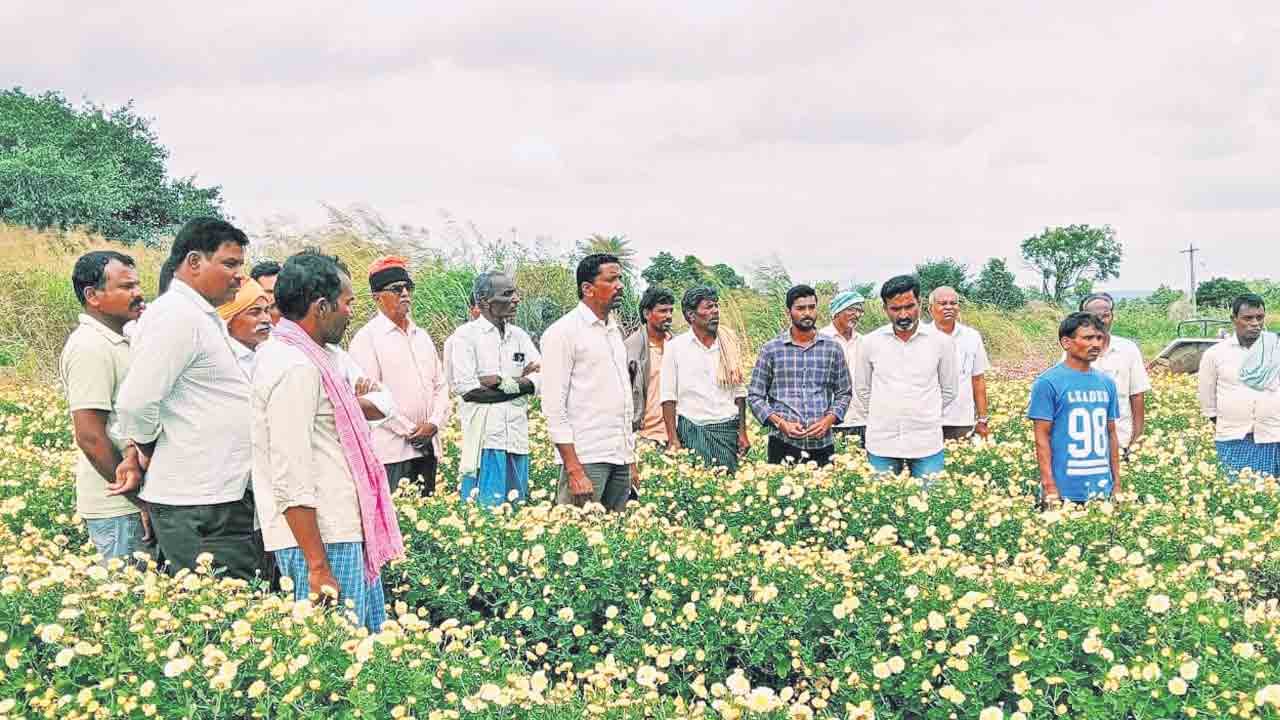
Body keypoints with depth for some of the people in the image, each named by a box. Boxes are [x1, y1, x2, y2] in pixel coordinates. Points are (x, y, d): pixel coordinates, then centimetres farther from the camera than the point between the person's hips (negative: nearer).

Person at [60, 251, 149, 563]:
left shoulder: (116, 342, 15)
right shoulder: (90, 348, -15)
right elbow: (90, 437, -21)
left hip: (131, 501, 9)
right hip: (119, 508, -9)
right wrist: (140, 499, -16)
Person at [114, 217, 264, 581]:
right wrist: (148, 454, -5)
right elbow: (136, 402, -22)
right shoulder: (177, 315, -14)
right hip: (198, 507, -10)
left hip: (224, 496, 10)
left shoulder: (203, 317, 18)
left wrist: (142, 454, 11)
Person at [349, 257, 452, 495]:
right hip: (390, 449, -7)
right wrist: (409, 430, -11)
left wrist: (434, 424, -2)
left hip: (427, 446, 7)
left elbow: (440, 385, 16)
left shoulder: (422, 336, 18)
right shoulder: (366, 339, -4)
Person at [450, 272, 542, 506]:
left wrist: (500, 381, -11)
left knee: (516, 506, 7)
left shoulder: (520, 336, 15)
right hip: (484, 436, -5)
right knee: (485, 507, -8)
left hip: (517, 435, 6)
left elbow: (540, 379, 3)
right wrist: (518, 381, -6)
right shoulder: (466, 335, -2)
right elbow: (464, 386, -13)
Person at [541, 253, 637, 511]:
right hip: (586, 458, -7)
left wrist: (631, 461, 16)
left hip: (620, 460, 7)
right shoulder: (563, 332, -7)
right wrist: (574, 470, -18)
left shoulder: (615, 330, 17)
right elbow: (554, 408, -12)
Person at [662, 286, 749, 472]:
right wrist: (673, 440, -8)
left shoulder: (729, 344, 9)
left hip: (727, 430, 2)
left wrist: (742, 432, 7)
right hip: (692, 430, -2)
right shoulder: (675, 347, 0)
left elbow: (739, 392, 13)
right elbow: (669, 397, -2)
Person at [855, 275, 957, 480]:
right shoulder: (871, 342, 2)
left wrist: (925, 416, 10)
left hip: (927, 445, -1)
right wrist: (886, 416, 11)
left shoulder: (941, 342, -1)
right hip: (882, 444, 1)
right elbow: (863, 388, 14)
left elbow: (948, 390, 11)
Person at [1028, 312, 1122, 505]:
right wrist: (1049, 487, -13)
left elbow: (1111, 435, 16)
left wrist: (1117, 482, 12)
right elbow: (1042, 438, -8)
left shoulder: (1106, 383, 11)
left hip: (1102, 488, 5)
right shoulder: (1048, 383, -6)